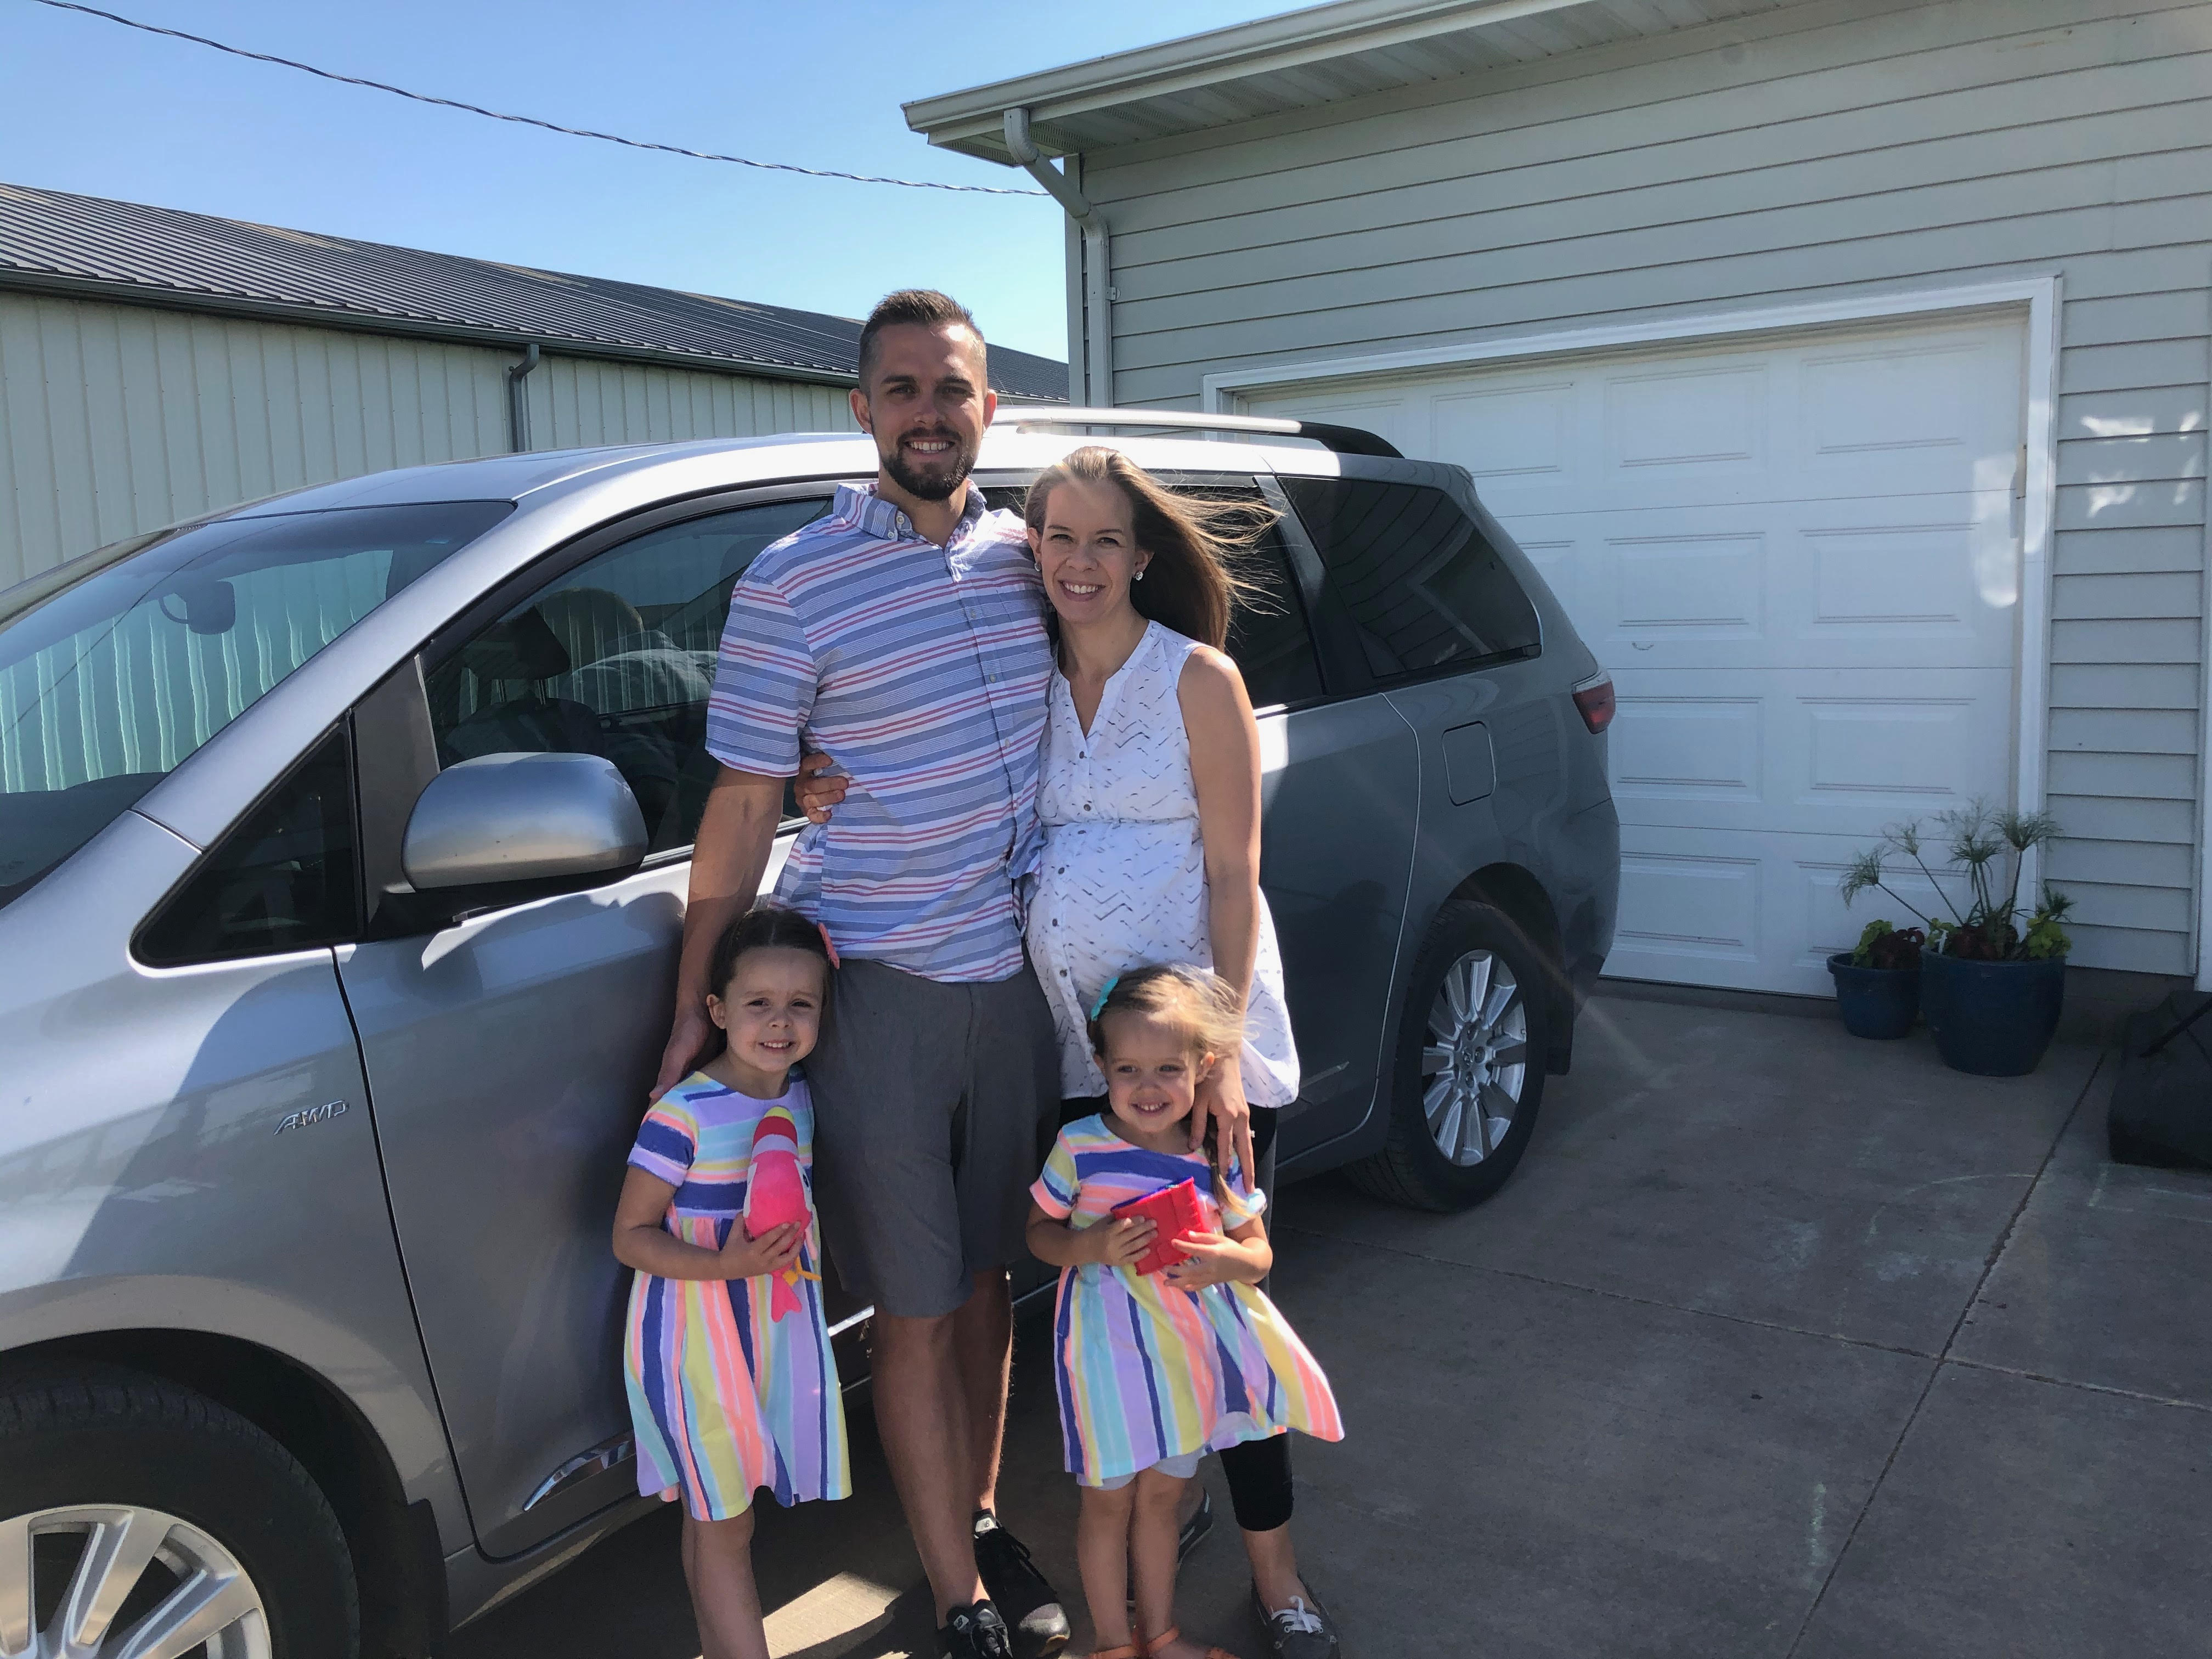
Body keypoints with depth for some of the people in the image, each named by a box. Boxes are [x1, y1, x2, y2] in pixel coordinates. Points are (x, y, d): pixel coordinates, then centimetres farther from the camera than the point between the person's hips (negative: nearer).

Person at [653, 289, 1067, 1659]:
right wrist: (697, 1005, -6)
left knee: (988, 1278, 17)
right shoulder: (792, 585, -9)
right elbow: (745, 806, -7)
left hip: (1014, 976, 4)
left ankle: (981, 1519, 38)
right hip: (876, 993, -4)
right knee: (917, 1311, 5)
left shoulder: (1024, 558, 5)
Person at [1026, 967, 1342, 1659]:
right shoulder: (1080, 1146, -13)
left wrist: (1229, 1261, -20)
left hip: (1189, 1344, 3)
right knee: (1109, 1497, 10)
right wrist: (1088, 1247, -21)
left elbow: (1259, 1250, 2)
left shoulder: (1219, 1156, -6)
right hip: (1109, 1343, -3)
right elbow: (1039, 1230, -1)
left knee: (1162, 1494, 19)